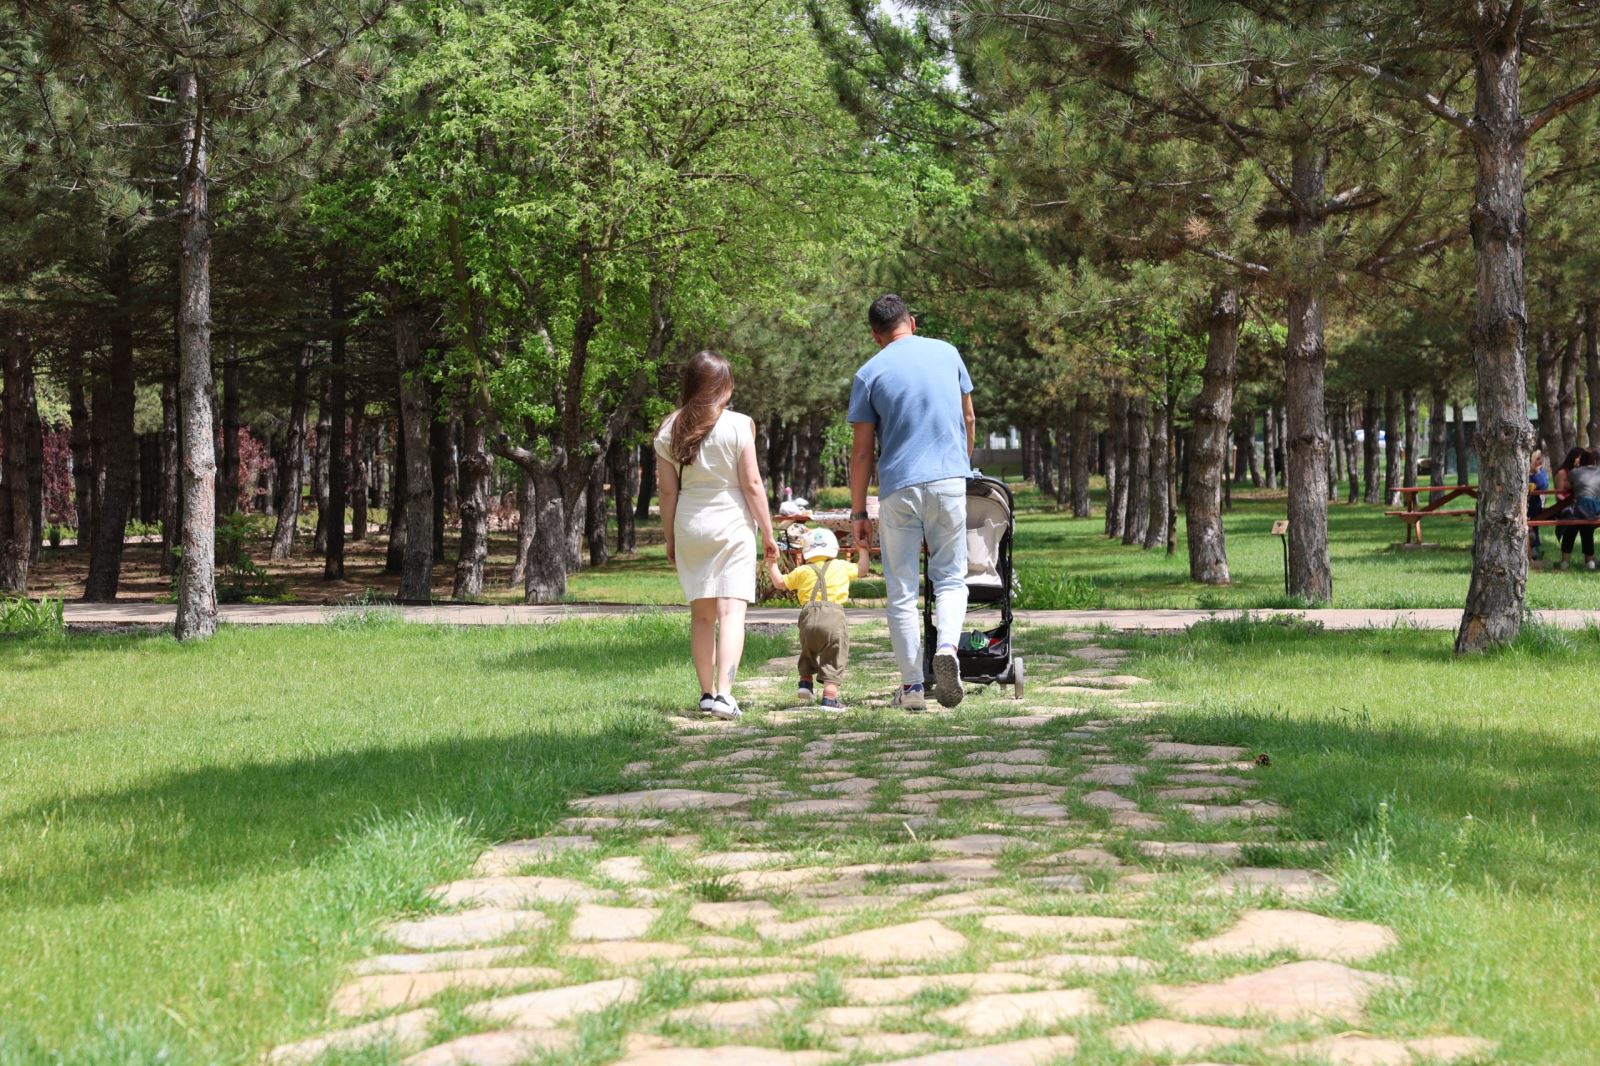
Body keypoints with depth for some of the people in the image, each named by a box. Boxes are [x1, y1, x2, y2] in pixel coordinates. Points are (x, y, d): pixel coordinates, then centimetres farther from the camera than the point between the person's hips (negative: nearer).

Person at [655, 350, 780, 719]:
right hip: (731, 525, -4)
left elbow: (667, 491, 4)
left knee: (701, 613, 12)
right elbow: (752, 485, -7)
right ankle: (723, 693, -19)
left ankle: (706, 693, 16)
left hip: (689, 527, 4)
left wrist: (670, 539, 13)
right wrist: (767, 533, 2)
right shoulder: (738, 426, -8)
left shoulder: (669, 431, 2)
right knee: (731, 610, -7)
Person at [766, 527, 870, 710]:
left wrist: (771, 563, 35)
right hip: (834, 616, -2)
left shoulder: (802, 571, 14)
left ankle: (805, 681, 18)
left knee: (808, 653, 29)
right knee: (834, 660, 1)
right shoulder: (842, 567, 13)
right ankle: (829, 698, -8)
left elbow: (780, 582, 21)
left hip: (809, 617, 2)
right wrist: (863, 551, 42)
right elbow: (862, 570, 27)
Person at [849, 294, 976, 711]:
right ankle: (948, 646, -17)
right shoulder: (946, 353, 8)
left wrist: (858, 512, 4)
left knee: (902, 591, 6)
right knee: (950, 578, 11)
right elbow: (969, 419, 16)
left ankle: (911, 687, 4)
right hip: (950, 480, 2)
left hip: (899, 488, -2)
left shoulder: (869, 374, 1)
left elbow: (862, 451, -1)